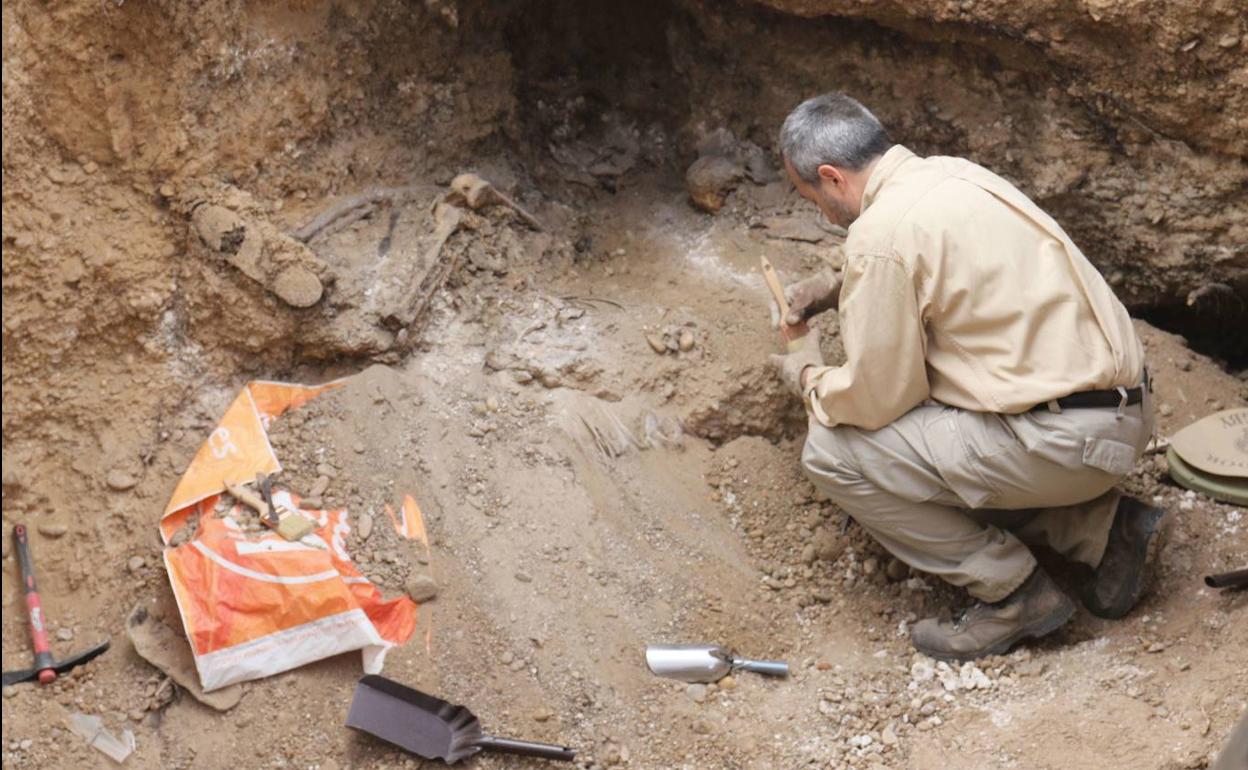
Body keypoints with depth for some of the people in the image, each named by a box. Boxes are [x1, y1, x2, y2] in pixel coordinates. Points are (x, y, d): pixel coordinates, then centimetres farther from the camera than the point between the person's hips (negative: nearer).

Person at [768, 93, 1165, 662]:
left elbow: (876, 397, -10)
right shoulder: (950, 173, 11)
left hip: (1065, 442, -9)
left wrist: (807, 376, 9)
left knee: (833, 450, -5)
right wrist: (834, 290, 27)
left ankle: (1012, 593, 2)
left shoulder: (880, 233, -16)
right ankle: (1105, 526, 15)